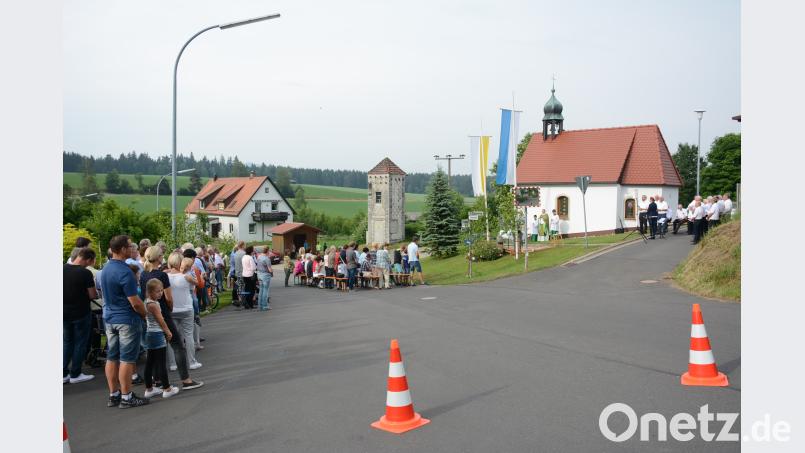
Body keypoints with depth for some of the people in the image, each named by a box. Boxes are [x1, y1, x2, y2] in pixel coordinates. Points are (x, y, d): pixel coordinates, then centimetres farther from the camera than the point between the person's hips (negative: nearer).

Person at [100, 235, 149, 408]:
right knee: (126, 360, -1)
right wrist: (145, 314, -2)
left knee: (112, 358, 12)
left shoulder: (105, 269, 7)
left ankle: (114, 395, 20)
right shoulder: (124, 272, -21)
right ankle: (126, 397, 6)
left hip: (109, 318, 9)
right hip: (127, 320, -8)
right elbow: (135, 303, -20)